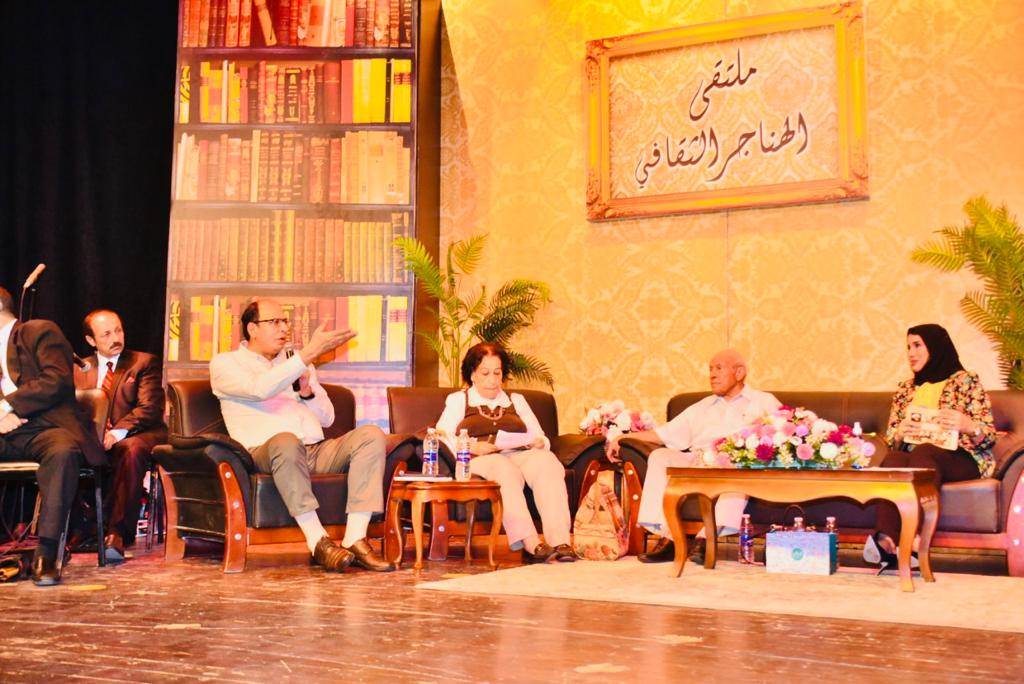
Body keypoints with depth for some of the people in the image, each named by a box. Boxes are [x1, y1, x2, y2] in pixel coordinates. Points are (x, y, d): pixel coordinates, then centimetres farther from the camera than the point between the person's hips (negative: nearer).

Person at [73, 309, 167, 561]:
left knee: (132, 449, -39)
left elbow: (150, 408, -6)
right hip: (92, 441, 3)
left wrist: (118, 433, -22)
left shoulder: (144, 363, 7)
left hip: (135, 436, -3)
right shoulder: (80, 369, 19)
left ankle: (118, 535, -41)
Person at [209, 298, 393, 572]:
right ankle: (318, 542, -35)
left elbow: (327, 419, 25)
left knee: (371, 435, -20)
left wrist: (307, 392, 4)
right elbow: (260, 389, -14)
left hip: (317, 451, 6)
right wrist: (310, 352, -16)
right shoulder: (225, 363, 10)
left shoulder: (296, 362, 28)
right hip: (265, 452, -6)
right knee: (286, 441, -41)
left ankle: (355, 540, -28)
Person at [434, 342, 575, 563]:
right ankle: (530, 544, -49)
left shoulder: (516, 400, 30)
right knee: (504, 468, -38)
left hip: (521, 456, 3)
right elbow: (442, 438, 5)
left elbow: (543, 440, 22)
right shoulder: (458, 400, 21)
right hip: (478, 462, -3)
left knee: (547, 460, -32)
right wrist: (472, 447, -12)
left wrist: (539, 443, -2)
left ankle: (560, 542, -45)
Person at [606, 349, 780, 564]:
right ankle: (666, 539, -30)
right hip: (696, 461, 4)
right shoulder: (702, 407, 31)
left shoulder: (764, 402, 20)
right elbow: (665, 433, 25)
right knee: (660, 456, -23)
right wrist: (622, 437, 13)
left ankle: (707, 538, -40)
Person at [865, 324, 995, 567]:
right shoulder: (906, 388, 23)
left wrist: (967, 425, -20)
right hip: (914, 457, 3)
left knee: (922, 453, -37)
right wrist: (900, 434, -5)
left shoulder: (966, 381, 9)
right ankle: (886, 539, -52)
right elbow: (890, 437, 19)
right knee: (892, 460, -33)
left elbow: (989, 435, 2)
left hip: (961, 459, -3)